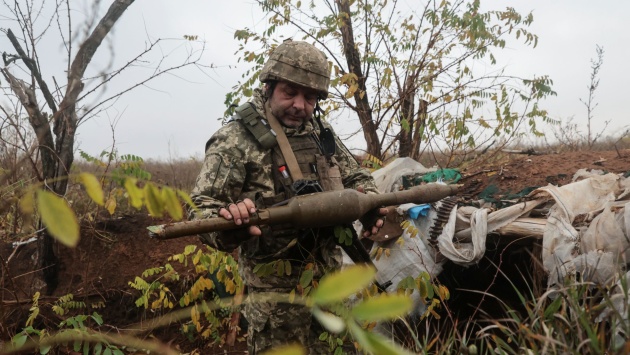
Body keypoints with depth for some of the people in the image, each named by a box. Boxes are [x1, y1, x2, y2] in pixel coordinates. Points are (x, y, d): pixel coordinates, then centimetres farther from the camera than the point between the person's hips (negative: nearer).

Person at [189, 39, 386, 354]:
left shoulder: (322, 134, 8)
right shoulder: (236, 140, -11)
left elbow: (356, 178, 17)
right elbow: (202, 208, -14)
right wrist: (228, 225, -37)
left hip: (330, 278, 6)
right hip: (276, 288, -6)